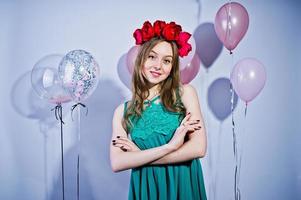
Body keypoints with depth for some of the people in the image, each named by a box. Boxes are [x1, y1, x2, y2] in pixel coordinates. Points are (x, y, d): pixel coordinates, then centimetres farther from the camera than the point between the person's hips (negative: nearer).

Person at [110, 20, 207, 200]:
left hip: (183, 185, -1)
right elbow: (117, 163, -12)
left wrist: (139, 155, -11)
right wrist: (169, 146, -20)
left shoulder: (185, 92, -4)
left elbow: (199, 148, -14)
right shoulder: (123, 111, -1)